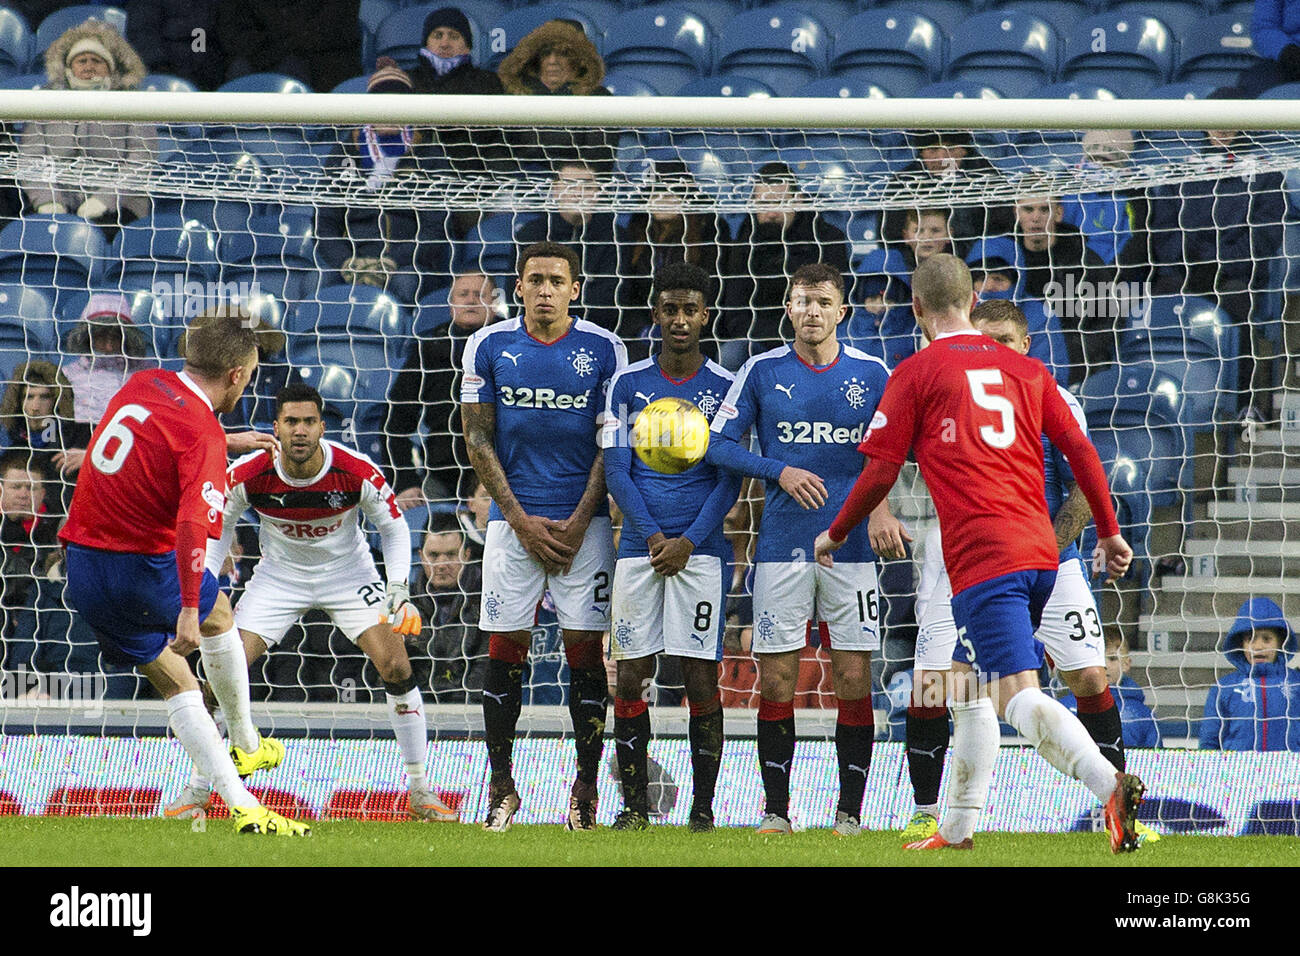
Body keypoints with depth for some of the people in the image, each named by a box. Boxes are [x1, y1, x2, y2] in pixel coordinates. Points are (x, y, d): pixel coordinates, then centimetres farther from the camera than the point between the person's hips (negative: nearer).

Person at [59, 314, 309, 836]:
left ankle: (240, 802, 8)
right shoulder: (203, 435, -18)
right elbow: (193, 523, -31)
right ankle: (248, 747, 39)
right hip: (145, 566, -6)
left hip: (82, 569, 6)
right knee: (218, 616, 27)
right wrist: (188, 608, -34)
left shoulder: (142, 383, 3)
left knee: (176, 684, 12)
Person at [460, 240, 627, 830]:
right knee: (505, 652, 0)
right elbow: (478, 440, 3)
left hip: (583, 523, -1)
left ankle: (586, 789, 4)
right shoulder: (489, 346, 3)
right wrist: (521, 520, -4)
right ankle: (501, 787, 9)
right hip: (513, 519, 1)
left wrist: (578, 522, -7)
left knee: (584, 651, -2)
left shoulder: (603, 350, 1)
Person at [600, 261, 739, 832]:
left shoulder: (726, 388, 3)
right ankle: (633, 804, 7)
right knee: (631, 677, -1)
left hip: (700, 548, -2)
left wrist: (689, 541, -10)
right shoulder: (628, 384, 8)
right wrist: (652, 536, -8)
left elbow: (730, 478, 1)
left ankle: (703, 806, 2)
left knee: (701, 678, -4)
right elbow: (616, 471, 5)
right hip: (640, 545, 2)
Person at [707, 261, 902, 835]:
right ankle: (776, 808, 8)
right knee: (776, 681, -1)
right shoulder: (762, 372, 5)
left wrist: (882, 507, -8)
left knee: (853, 680, -3)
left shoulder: (871, 375, 5)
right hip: (783, 546, 0)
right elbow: (719, 445, 5)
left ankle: (850, 810, 4)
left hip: (851, 547, 0)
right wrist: (780, 471, -9)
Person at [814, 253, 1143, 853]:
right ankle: (959, 828, 27)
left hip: (981, 557, -7)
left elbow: (880, 472, 1)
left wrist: (836, 534, 16)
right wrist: (1108, 531, 18)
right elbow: (1079, 449, 12)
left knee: (1020, 695, -17)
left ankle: (1111, 786, -39)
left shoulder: (915, 374, 2)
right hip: (1039, 550, 7)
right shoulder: (1024, 369, 17)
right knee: (970, 684, 22)